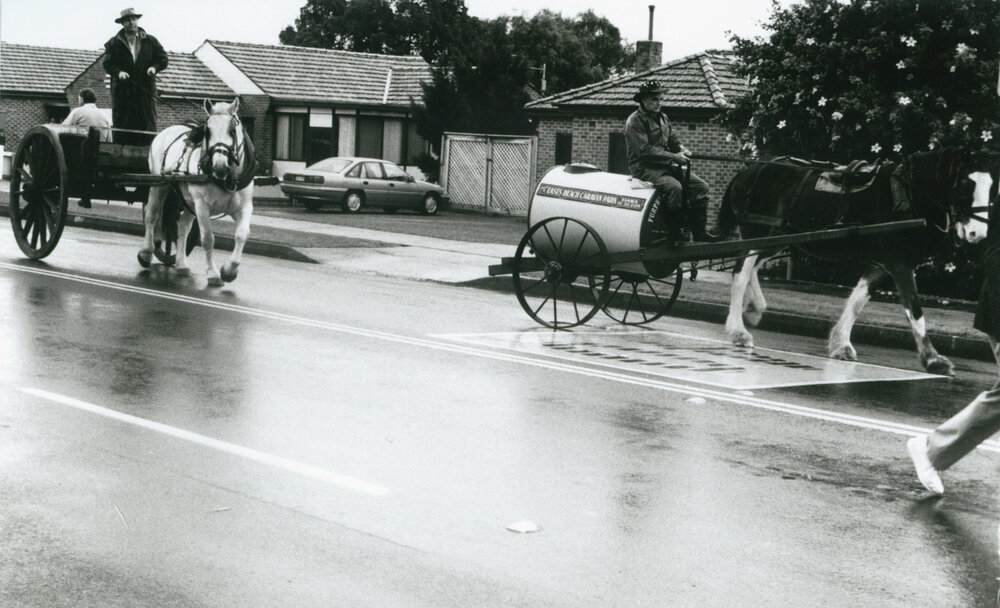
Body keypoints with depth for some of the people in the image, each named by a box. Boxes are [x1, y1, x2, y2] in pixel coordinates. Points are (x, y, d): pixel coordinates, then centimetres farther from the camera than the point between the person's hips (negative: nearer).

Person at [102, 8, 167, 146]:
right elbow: (107, 63, 2)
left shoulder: (150, 41, 12)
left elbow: (163, 59, 11)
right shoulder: (115, 43, 8)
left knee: (148, 124, -3)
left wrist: (155, 68, -9)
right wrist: (118, 72, -17)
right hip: (122, 90, -1)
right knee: (121, 126, -2)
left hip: (146, 89, 1)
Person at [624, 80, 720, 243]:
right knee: (674, 187, -34)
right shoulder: (635, 121, -10)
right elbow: (645, 151, -19)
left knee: (701, 186, -6)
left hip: (666, 166, 8)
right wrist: (674, 157, -22)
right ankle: (675, 235, -26)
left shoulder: (662, 117, 17)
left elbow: (672, 140, 21)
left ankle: (699, 232, -4)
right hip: (645, 168, -8)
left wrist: (682, 149, -4)